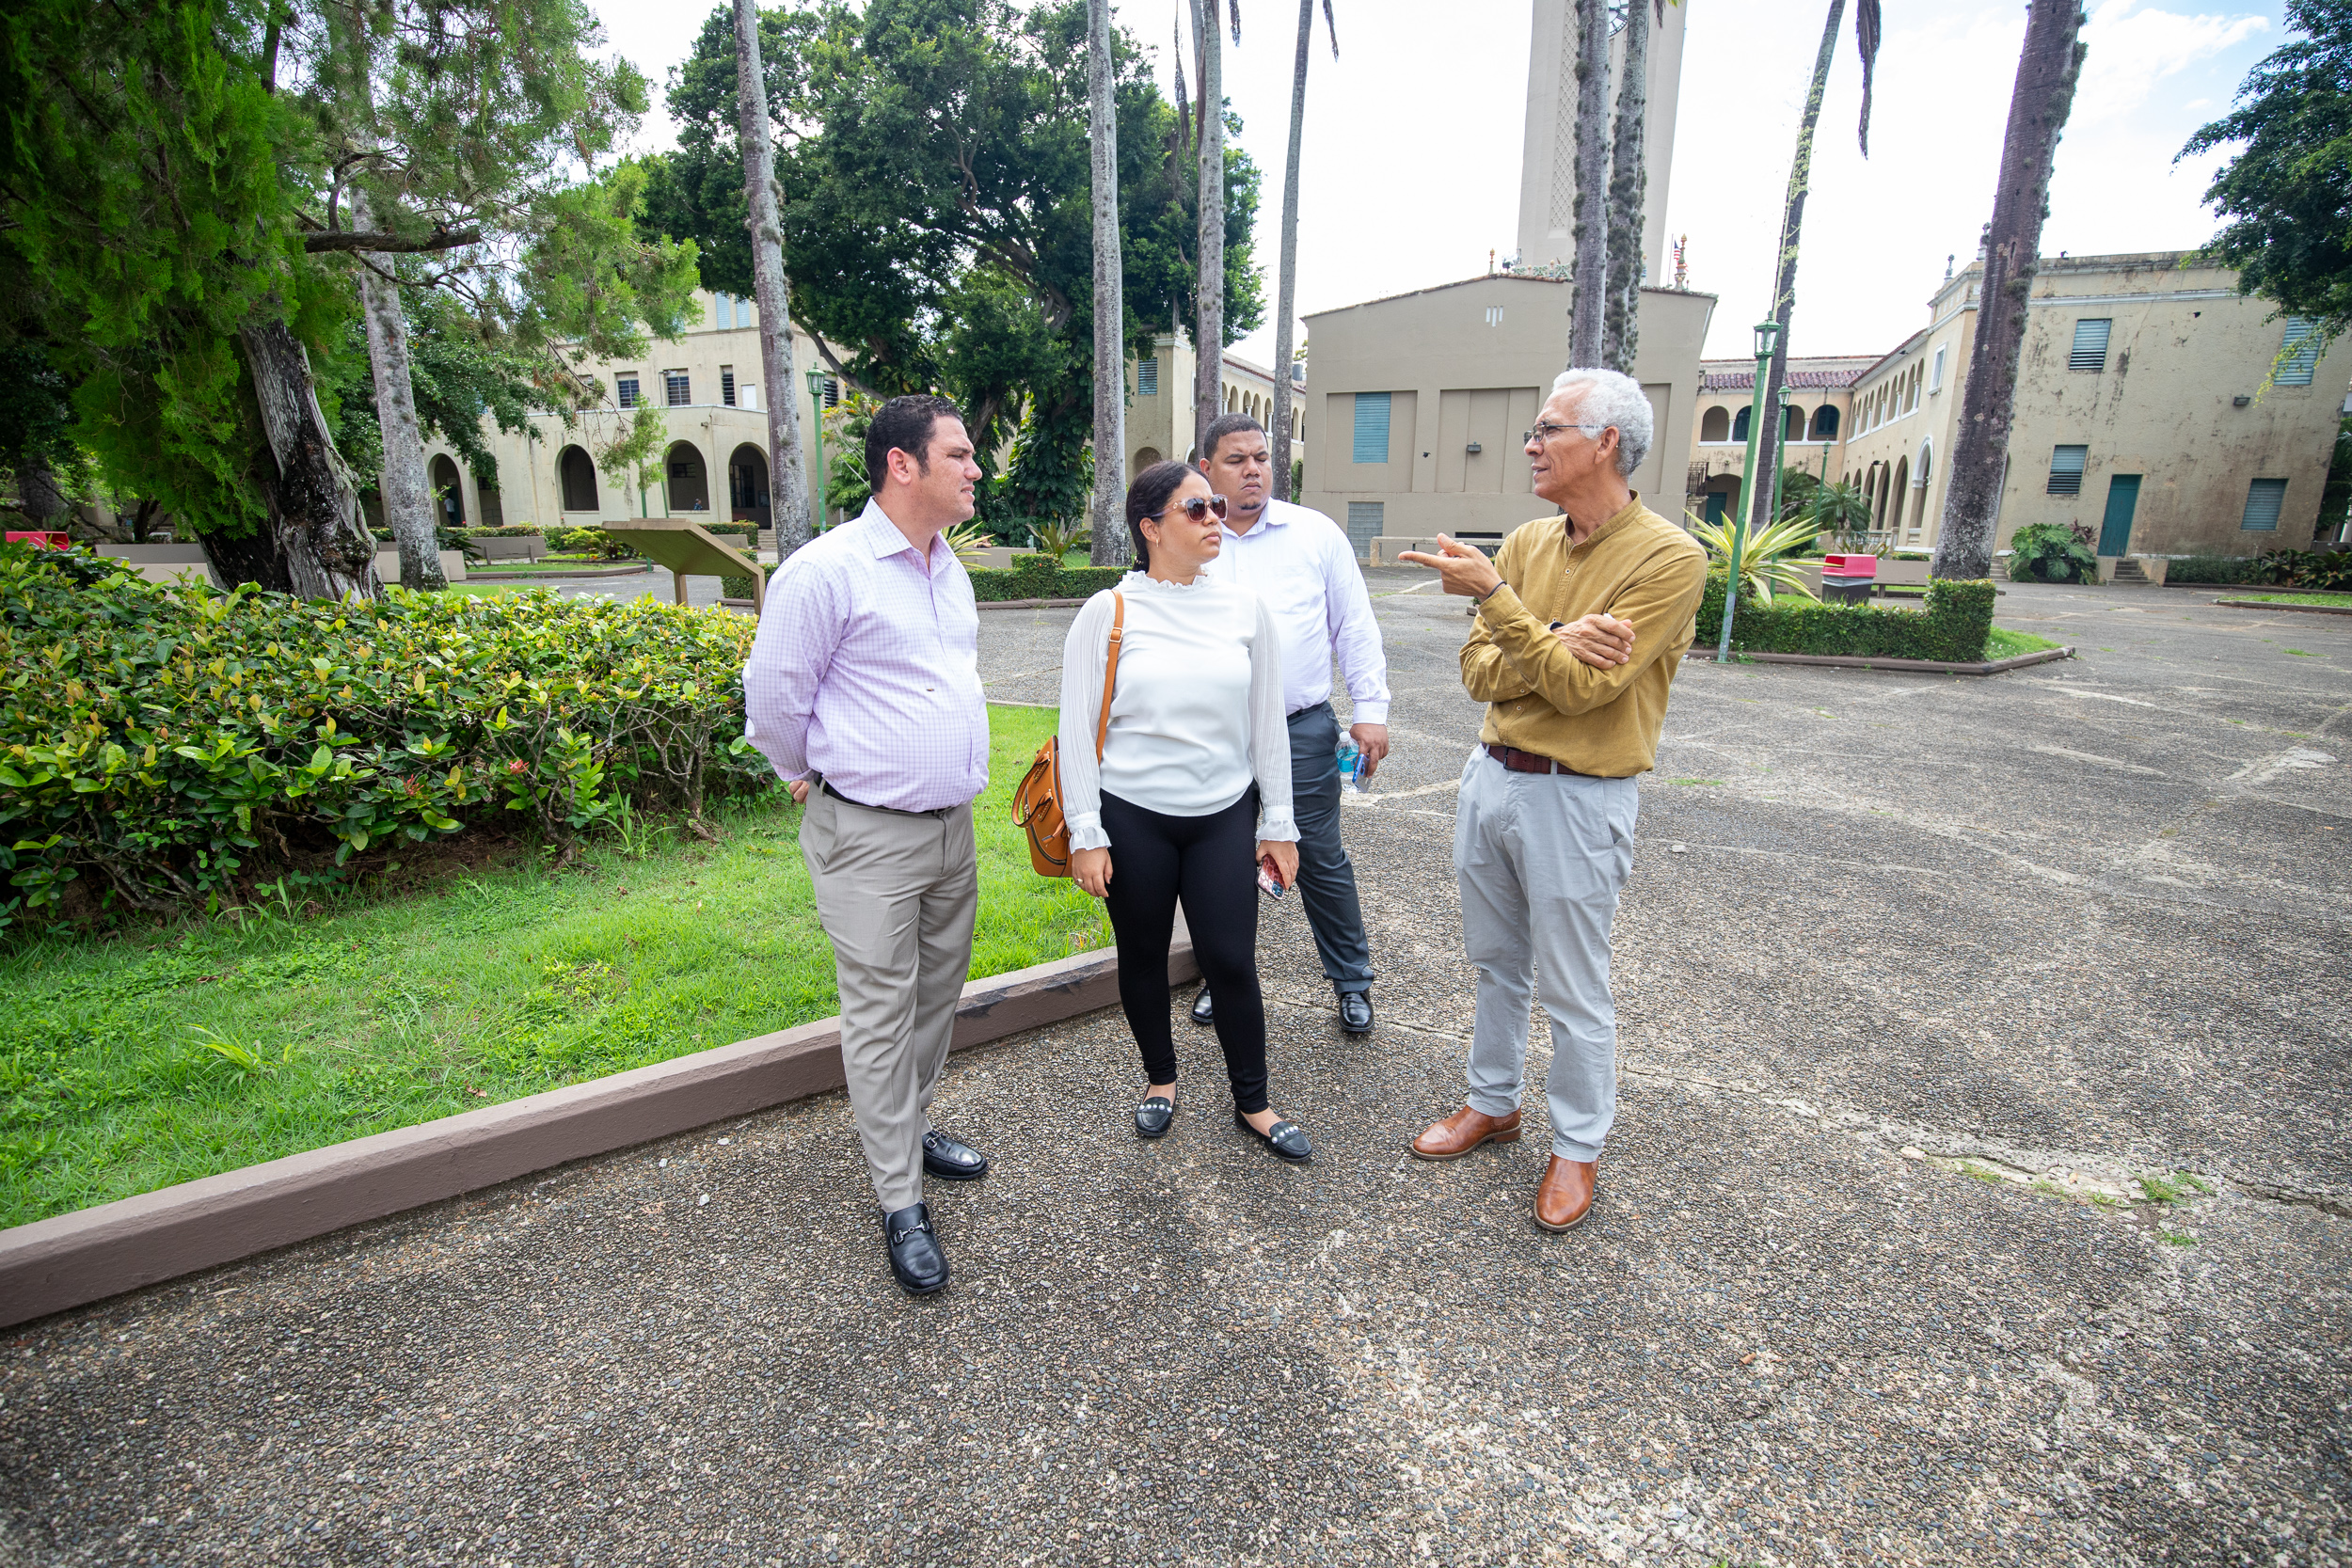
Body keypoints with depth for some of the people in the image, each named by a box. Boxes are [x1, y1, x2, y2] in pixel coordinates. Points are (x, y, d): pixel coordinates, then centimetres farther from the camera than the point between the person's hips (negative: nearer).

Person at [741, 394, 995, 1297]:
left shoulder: (949, 568, 10)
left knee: (937, 994, 18)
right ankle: (901, 1203, 15)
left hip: (953, 824, 8)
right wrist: (816, 779, 7)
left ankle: (909, 1129, 39)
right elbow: (773, 699, -8)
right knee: (882, 1015, 2)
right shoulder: (826, 571, -16)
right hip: (869, 839, -7)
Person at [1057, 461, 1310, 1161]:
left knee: (1231, 960, 2)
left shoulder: (1246, 609, 2)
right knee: (1143, 958, 13)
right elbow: (1077, 729, -5)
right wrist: (1085, 835, -8)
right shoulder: (1108, 613, -6)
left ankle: (1252, 1102, 24)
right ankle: (1160, 1078, 38)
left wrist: (1279, 822, 6)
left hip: (1224, 816, 2)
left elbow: (1268, 724, 6)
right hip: (1133, 817, -1)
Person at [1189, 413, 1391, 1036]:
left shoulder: (1317, 534, 2)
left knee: (1321, 858, 6)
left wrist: (1370, 710, -1)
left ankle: (1352, 981, 25)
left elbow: (1356, 628, 5)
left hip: (1303, 731, -1)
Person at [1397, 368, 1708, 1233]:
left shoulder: (1669, 557, -15)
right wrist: (1556, 644, -20)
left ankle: (1578, 1146, 29)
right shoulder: (1525, 542, 5)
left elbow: (1580, 690, -22)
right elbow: (1479, 670, -1)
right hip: (1492, 774, 7)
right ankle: (1493, 1103, 40)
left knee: (1573, 991, 7)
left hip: (1577, 797, -6)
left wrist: (1496, 597, -24)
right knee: (1496, 961, 20)